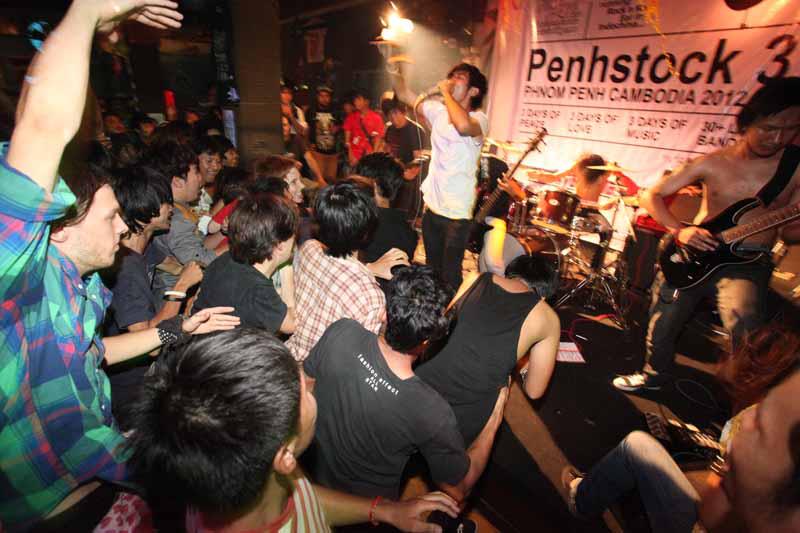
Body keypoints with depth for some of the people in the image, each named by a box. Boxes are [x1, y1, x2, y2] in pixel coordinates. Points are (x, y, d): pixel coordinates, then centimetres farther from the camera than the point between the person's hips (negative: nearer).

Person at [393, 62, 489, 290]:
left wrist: (446, 92, -24)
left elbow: (463, 125, -38)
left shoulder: (479, 119, -14)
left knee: (450, 276, 4)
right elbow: (404, 95, 13)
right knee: (432, 269, 22)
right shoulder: (439, 110, 5)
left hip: (456, 213, -6)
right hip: (432, 206, 7)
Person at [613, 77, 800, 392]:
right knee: (662, 323, 9)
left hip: (748, 261, -1)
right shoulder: (713, 163, -1)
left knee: (744, 323, -30)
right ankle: (655, 374, 39)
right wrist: (678, 230, -14)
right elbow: (650, 195, -1)